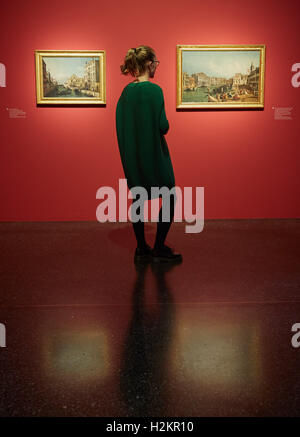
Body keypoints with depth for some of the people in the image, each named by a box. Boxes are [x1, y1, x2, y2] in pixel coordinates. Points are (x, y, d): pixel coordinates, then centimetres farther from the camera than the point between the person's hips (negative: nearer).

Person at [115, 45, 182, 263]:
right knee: (169, 199, 6)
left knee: (138, 199, 13)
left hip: (132, 155, 7)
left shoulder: (127, 91, 5)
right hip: (154, 154, -7)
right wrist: (166, 124, 2)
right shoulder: (154, 90, -15)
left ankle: (141, 248, 20)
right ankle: (159, 249, 10)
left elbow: (121, 123, 9)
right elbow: (162, 126, -19)